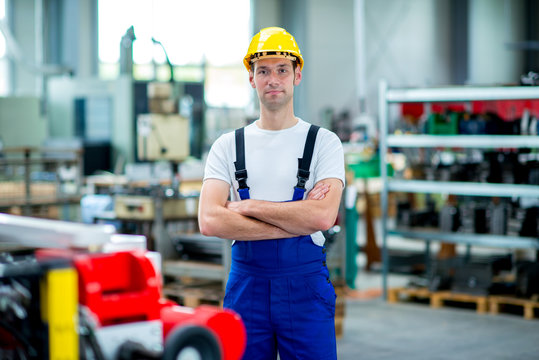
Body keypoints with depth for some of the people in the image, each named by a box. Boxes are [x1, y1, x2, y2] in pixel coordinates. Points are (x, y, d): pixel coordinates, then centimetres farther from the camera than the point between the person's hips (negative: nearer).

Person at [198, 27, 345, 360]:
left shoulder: (324, 142, 2)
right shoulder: (228, 146, 7)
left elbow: (323, 217, -14)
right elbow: (210, 221, -8)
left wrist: (249, 207, -9)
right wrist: (295, 220, -11)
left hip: (306, 283, -1)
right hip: (246, 281, 2)